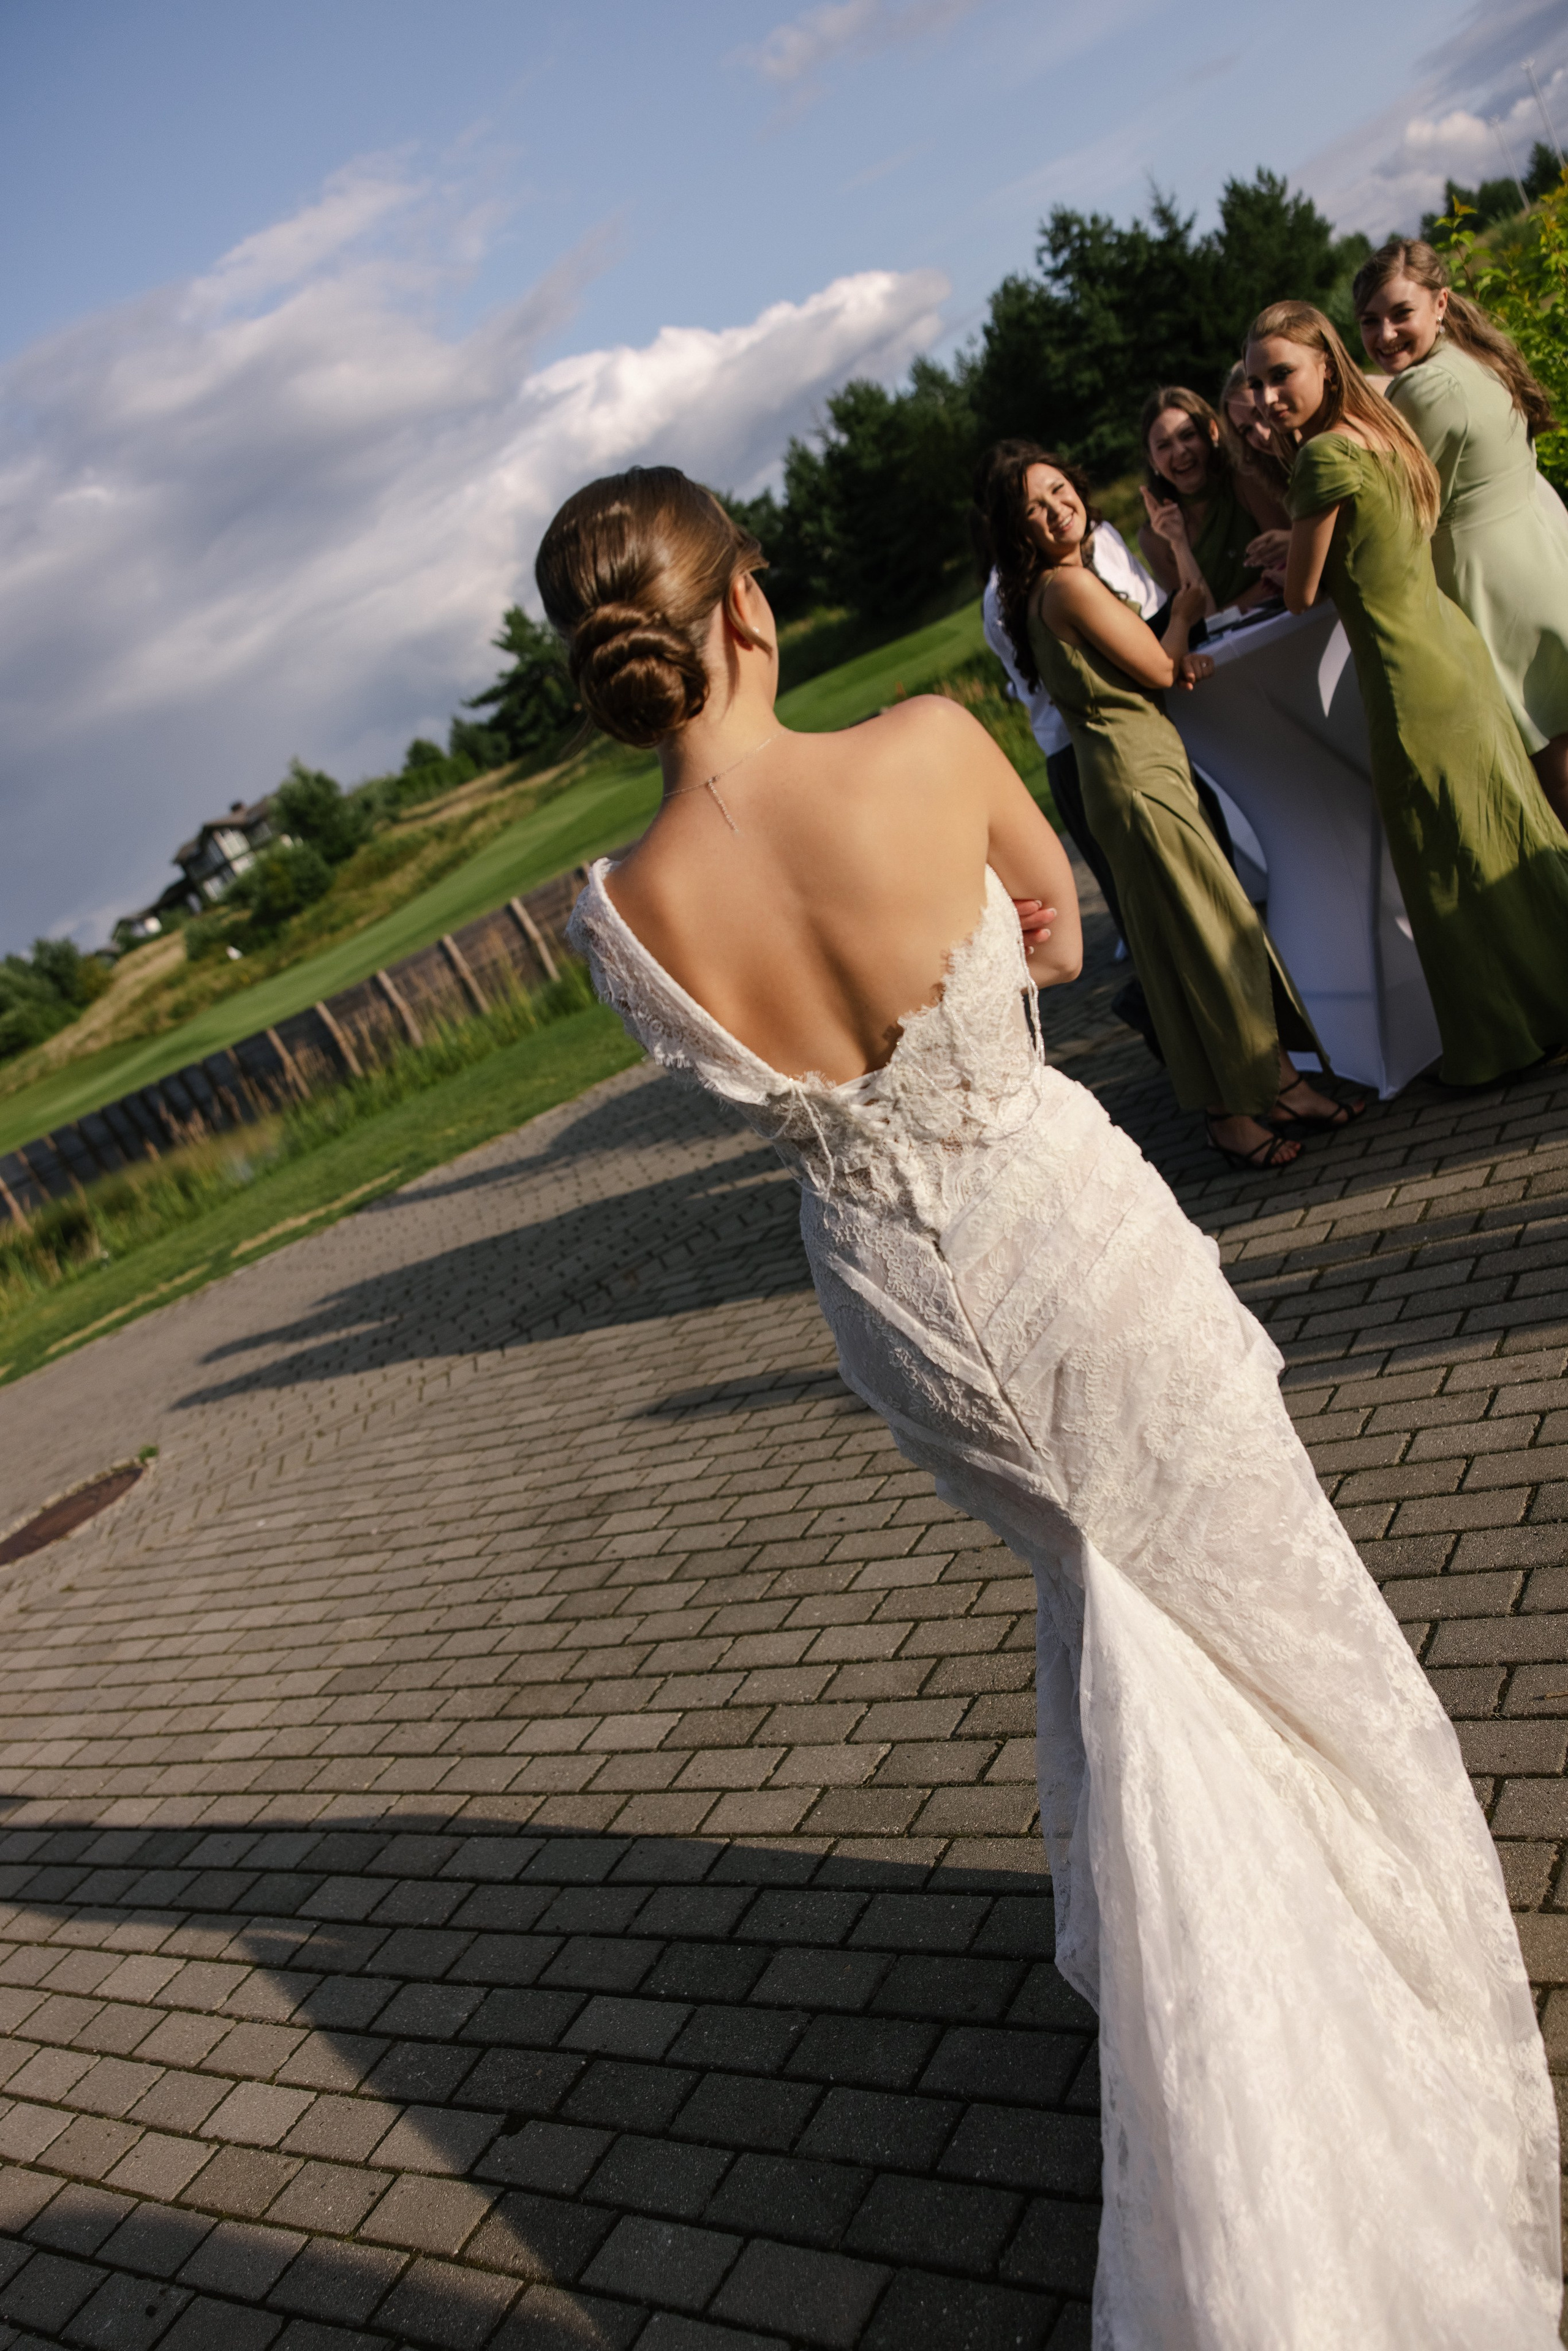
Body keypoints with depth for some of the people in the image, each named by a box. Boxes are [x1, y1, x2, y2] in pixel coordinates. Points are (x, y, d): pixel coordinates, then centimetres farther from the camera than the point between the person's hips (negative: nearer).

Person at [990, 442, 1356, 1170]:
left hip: (1148, 768, 10)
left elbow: (1144, 665, 20)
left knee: (1228, 924, 13)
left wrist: (1181, 657, -1)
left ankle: (1281, 1081, 22)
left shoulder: (1055, 586, 14)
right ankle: (1230, 1114, 10)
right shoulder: (1069, 586, -16)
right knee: (1202, 940, -2)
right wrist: (1184, 612, 8)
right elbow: (1156, 671, -11)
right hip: (1136, 776, -10)